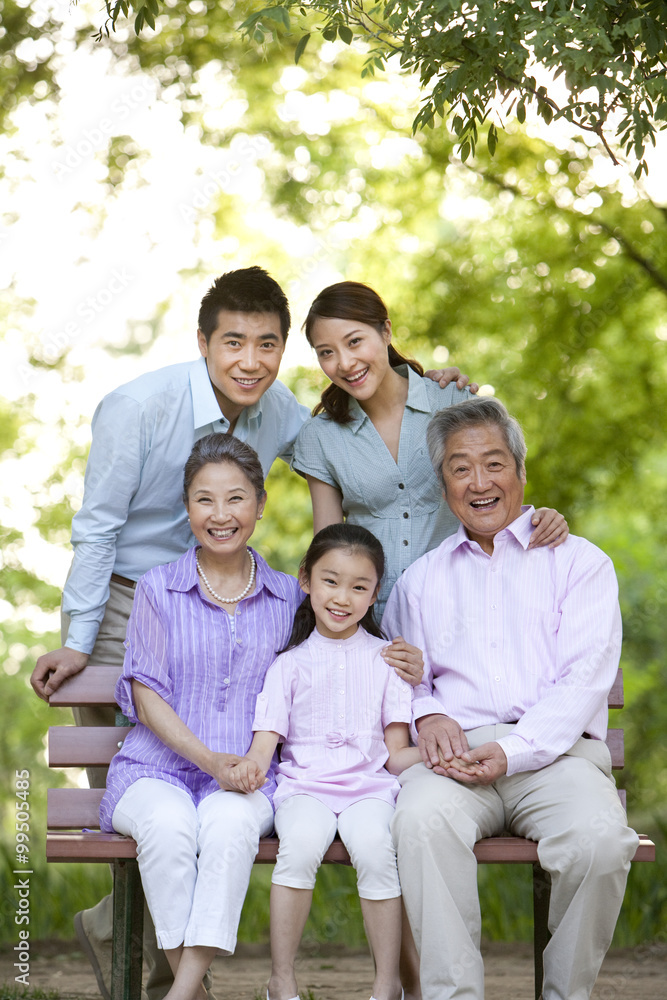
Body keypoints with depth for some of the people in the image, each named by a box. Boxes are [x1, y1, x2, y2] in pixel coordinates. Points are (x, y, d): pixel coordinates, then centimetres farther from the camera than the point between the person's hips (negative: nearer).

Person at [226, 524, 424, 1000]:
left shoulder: (386, 660, 13)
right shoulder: (290, 663, 13)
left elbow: (396, 754, 8)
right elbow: (266, 739, 5)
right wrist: (253, 764, -19)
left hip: (368, 785, 0)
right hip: (304, 784, 0)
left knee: (375, 847, -33)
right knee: (301, 843, -33)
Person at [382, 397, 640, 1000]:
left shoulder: (579, 562, 14)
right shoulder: (422, 578, 26)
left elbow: (586, 677, 1)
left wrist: (513, 751, -15)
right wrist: (426, 713, -6)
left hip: (553, 752, -1)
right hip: (456, 749, 2)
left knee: (601, 839, -34)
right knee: (421, 820, -34)